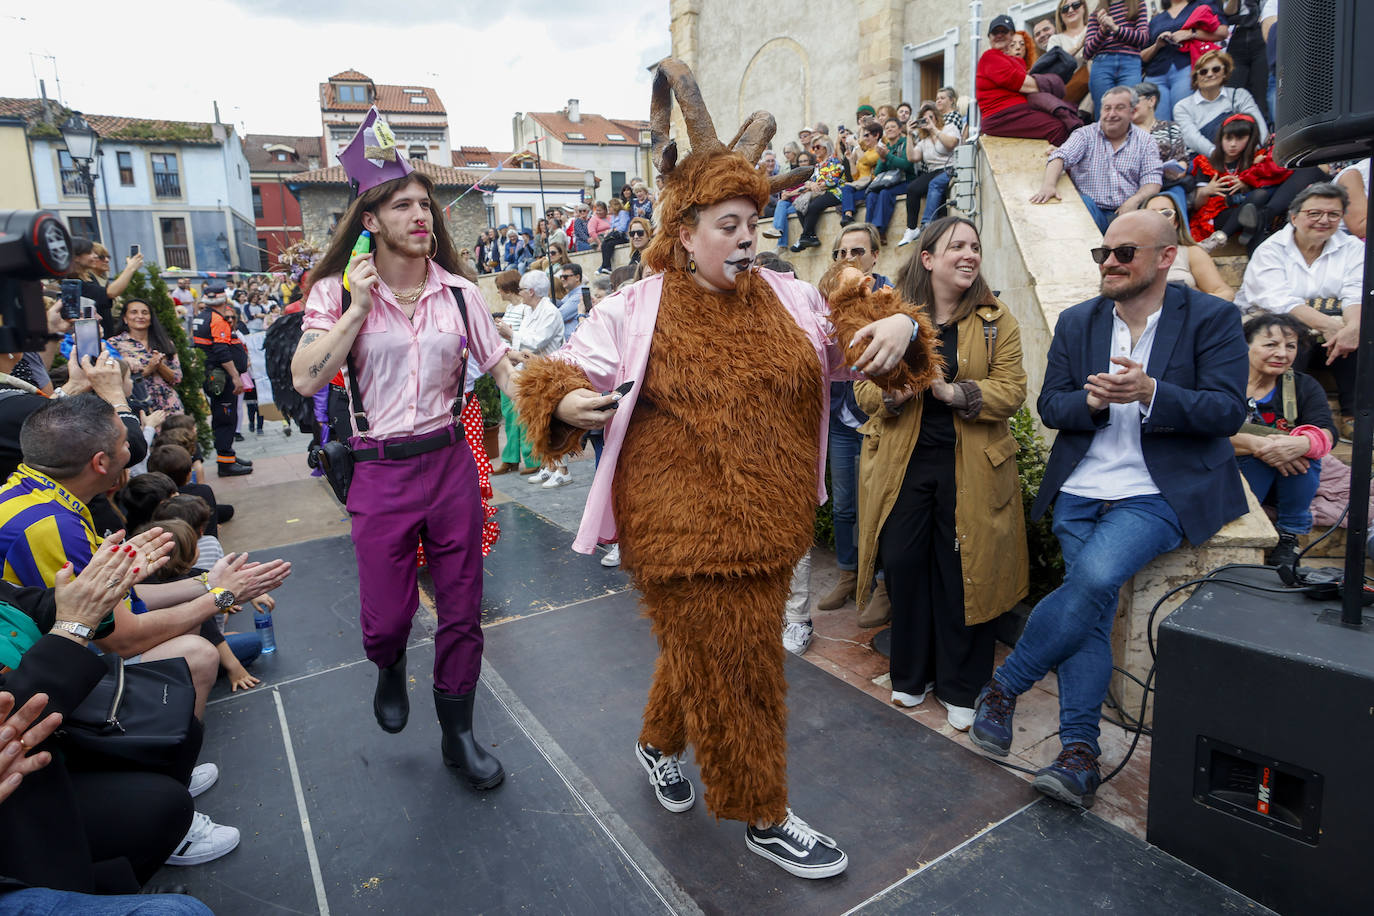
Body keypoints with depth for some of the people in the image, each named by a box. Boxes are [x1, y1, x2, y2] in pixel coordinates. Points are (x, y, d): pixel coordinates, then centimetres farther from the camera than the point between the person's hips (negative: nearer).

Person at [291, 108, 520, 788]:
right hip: (381, 471, -1)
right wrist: (359, 307, -16)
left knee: (462, 609, 9)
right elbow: (306, 379, -12)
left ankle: (458, 734, 29)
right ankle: (390, 669, 45)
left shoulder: (458, 291, 2)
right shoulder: (339, 291, -2)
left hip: (451, 461, 2)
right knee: (387, 616, 6)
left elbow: (502, 367, 2)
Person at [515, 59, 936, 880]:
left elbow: (852, 344, 13)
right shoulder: (636, 309, -6)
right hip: (685, 529, -5)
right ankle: (763, 817, 28)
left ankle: (661, 743, 50)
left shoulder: (787, 298, 6)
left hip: (771, 526, 5)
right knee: (729, 666, 6)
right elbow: (566, 372, -4)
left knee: (706, 653, 21)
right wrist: (570, 400, -28)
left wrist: (898, 325, -9)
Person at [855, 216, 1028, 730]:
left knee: (963, 573, 3)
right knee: (903, 564, 5)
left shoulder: (996, 321, 3)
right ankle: (911, 675, 26)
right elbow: (864, 389, 2)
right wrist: (895, 390, -19)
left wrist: (953, 391, -20)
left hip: (970, 468, -1)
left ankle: (960, 688, 22)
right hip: (904, 463, 1)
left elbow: (1011, 392, -6)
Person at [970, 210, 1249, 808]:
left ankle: (1002, 685, -10)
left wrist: (1149, 393, -23)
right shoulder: (1077, 322, 12)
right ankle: (1080, 753, -8)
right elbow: (1049, 405, 8)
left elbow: (1229, 411, -7)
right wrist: (1090, 400, -14)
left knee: (1095, 577, -27)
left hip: (1160, 493, -3)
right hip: (1081, 492, 3)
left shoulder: (1212, 318, 1)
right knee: (1091, 604, -13)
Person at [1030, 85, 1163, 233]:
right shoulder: (1085, 135, 14)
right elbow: (1060, 157, -4)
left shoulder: (1145, 141, 16)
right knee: (1083, 202, -34)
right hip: (1092, 208, -1)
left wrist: (1135, 200, -17)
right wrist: (1048, 185, -26)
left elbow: (1153, 178, 6)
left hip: (1127, 210, 1)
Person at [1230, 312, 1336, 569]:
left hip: (1290, 480, 4)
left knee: (1305, 448, -26)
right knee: (1265, 445, -30)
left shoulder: (1306, 387, 4)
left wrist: (1302, 444, -38)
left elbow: (1327, 432, -14)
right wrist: (1256, 444, -37)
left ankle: (1289, 536, -10)